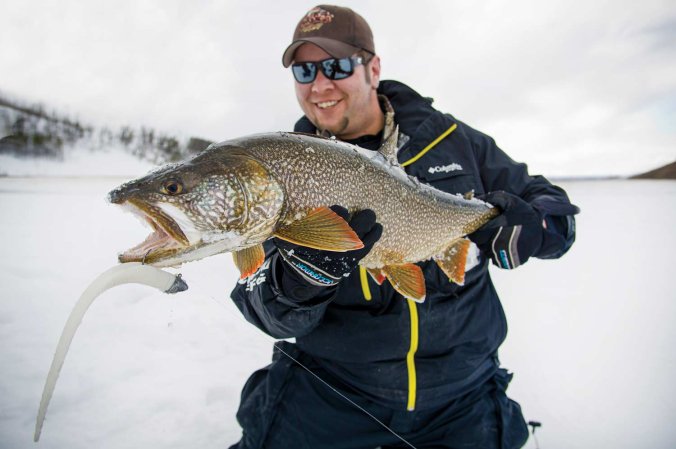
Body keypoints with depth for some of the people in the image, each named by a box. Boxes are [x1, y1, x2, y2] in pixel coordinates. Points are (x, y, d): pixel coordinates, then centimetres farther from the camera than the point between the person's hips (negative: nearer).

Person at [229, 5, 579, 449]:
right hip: (327, 388, 0)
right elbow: (265, 308, -11)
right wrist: (300, 274, -33)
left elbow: (554, 205, 5)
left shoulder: (451, 139, -2)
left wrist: (527, 226, -19)